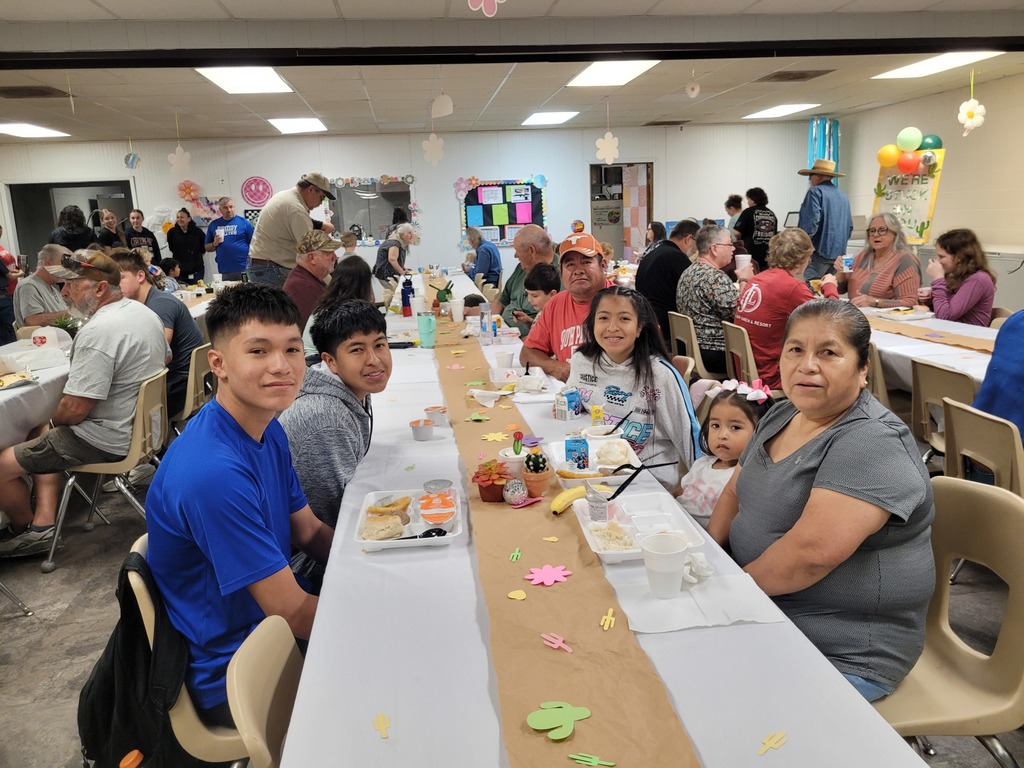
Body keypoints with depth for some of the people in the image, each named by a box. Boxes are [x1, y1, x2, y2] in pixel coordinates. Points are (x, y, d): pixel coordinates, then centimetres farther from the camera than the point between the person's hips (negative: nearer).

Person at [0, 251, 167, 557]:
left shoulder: (98, 331, -27)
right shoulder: (143, 311, 2)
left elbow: (74, 410, -27)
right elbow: (161, 359, 20)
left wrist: (55, 419, -2)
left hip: (108, 439, -10)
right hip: (142, 423, 10)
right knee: (44, 439, 27)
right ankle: (42, 525, 20)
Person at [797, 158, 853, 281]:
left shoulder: (816, 192, -7)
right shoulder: (843, 195, 17)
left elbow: (810, 222, -18)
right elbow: (850, 226, 21)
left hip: (820, 251, -8)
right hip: (839, 252, 8)